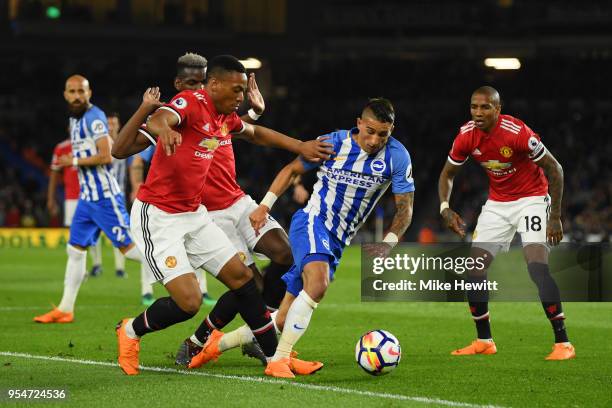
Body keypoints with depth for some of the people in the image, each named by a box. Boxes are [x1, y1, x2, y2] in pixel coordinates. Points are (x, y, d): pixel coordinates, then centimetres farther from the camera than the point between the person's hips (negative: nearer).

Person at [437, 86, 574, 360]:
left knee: (537, 264, -23)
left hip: (531, 199, -6)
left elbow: (554, 169, -16)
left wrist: (555, 217, -15)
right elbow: (447, 174, 6)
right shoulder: (466, 136, -11)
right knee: (474, 265, 0)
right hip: (497, 202, 6)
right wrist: (445, 208, -12)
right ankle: (484, 341, 15)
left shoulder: (518, 132, -26)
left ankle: (562, 343, -20)